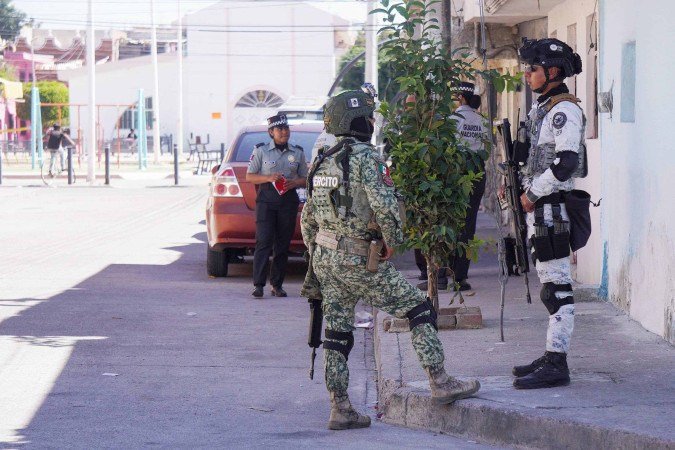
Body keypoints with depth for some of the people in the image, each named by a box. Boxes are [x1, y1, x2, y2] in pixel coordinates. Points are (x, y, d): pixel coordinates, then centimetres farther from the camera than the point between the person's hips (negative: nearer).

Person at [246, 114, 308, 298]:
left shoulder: (298, 153, 11)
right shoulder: (261, 151, 4)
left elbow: (305, 179, 15)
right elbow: (249, 176, 4)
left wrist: (294, 183, -7)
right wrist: (269, 178, -13)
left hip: (289, 200, 3)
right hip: (266, 200, -3)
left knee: (283, 245, 2)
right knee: (264, 242, -11)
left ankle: (277, 285, 8)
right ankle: (258, 285, -13)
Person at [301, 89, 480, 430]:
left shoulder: (322, 163, 12)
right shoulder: (366, 158, -12)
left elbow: (308, 219, 17)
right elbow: (385, 206, -24)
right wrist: (392, 242, -8)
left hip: (325, 259, 8)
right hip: (360, 261, -8)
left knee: (337, 335, 11)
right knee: (420, 312, 1)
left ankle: (340, 409, 13)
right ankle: (440, 384, -1)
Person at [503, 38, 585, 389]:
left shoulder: (564, 110, -14)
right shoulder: (541, 107, 17)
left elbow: (565, 162, -24)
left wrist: (532, 194, -18)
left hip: (552, 207, -10)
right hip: (538, 207, 10)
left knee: (556, 286, -10)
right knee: (550, 284, 14)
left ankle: (556, 366, -10)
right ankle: (552, 356, 20)